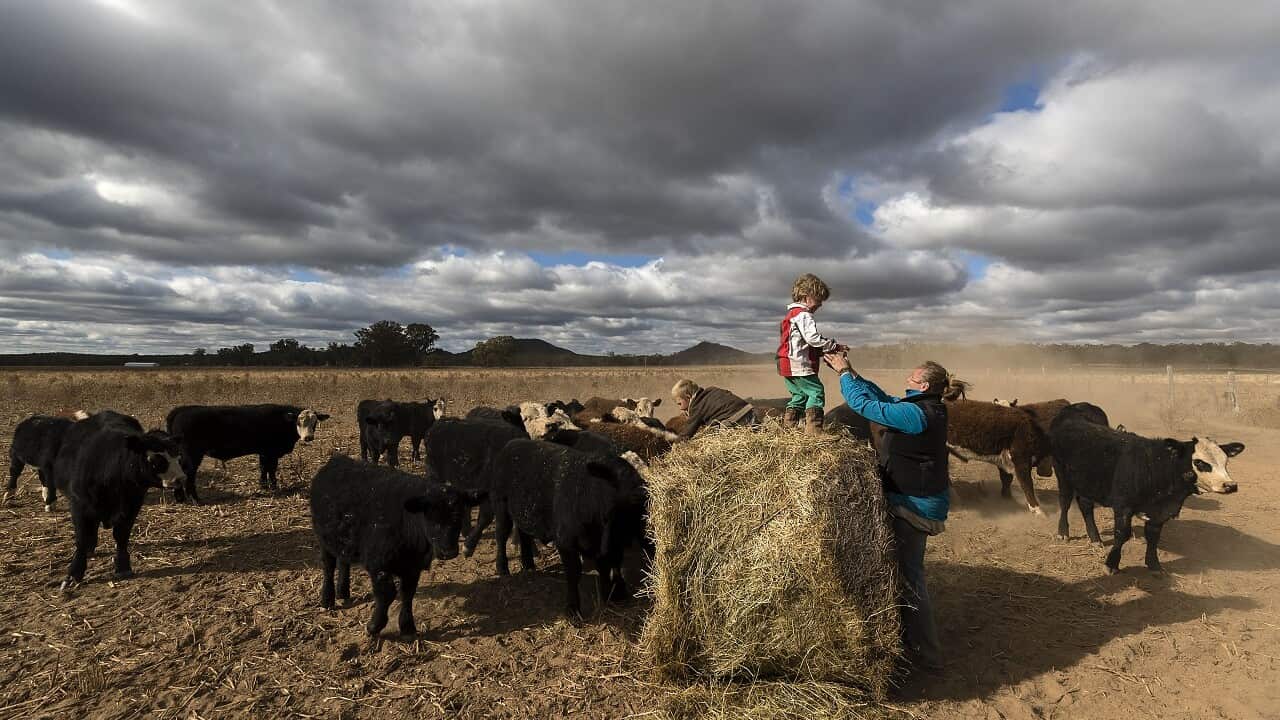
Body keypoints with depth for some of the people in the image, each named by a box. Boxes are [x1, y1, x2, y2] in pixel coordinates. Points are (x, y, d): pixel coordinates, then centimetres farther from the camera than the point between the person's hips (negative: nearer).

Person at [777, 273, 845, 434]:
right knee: (816, 392, -6)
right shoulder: (804, 315, -12)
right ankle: (813, 430, -11)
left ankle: (787, 427, 17)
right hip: (800, 366, -10)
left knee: (799, 395, 17)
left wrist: (825, 350, 17)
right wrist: (835, 346, -13)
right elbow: (813, 338, -22)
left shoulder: (791, 314, 22)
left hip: (787, 366, 10)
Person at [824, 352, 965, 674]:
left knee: (909, 576, -1)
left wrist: (844, 372, -9)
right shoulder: (928, 408, 5)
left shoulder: (916, 413, -25)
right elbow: (882, 397, 13)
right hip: (920, 501, 10)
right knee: (908, 571, 23)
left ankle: (926, 656, 10)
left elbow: (865, 404, -23)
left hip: (914, 505, -10)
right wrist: (848, 372, 9)